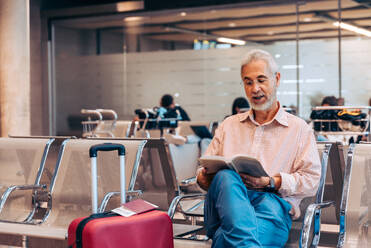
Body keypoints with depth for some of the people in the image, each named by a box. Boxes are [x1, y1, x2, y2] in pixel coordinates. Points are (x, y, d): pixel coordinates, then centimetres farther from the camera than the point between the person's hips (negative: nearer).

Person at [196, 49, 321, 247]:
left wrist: (272, 182, -9)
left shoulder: (299, 129, 19)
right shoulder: (229, 125, 30)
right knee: (225, 177, -38)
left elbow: (311, 180, 8)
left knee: (270, 207, -42)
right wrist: (203, 177, -1)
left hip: (273, 201, -2)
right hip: (227, 197, 3)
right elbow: (206, 167, 25)